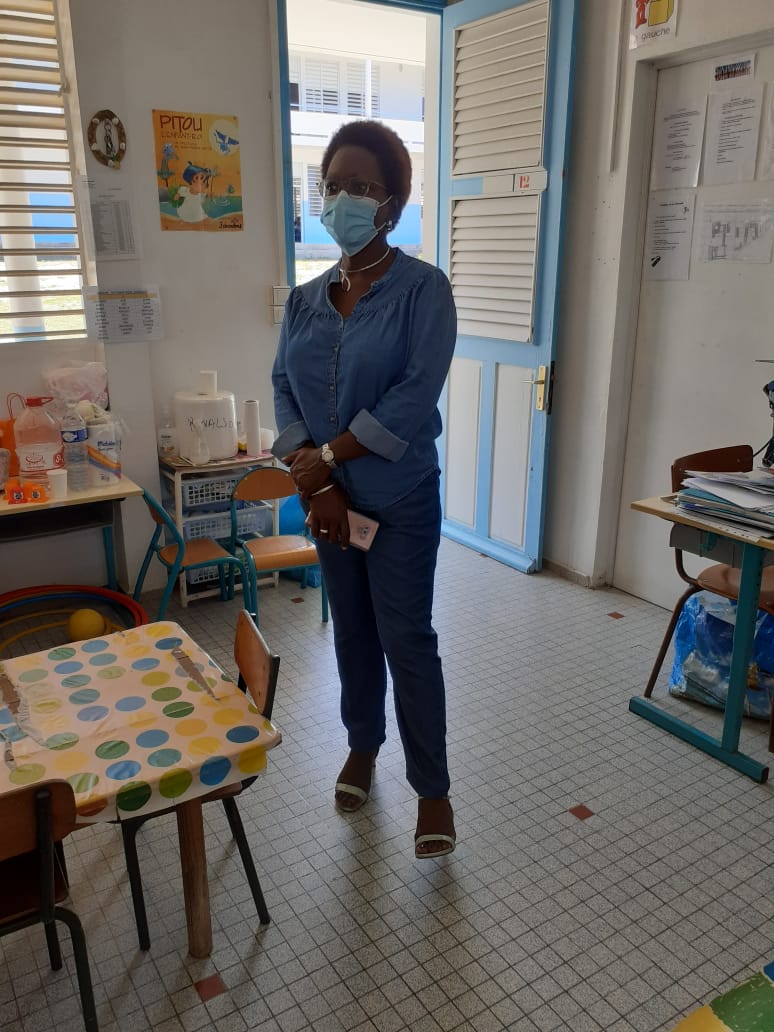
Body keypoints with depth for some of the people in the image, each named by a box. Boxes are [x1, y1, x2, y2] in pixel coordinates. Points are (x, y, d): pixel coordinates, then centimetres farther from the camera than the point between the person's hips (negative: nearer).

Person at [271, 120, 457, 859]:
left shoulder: (423, 288, -10)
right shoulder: (304, 299, 5)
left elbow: (416, 396, -20)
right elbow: (284, 390, 1)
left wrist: (326, 457, -17)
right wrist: (314, 483, -13)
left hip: (401, 499, -5)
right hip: (329, 496, 5)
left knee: (406, 637, 1)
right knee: (352, 630, 17)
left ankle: (432, 787, 17)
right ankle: (362, 746, 38)